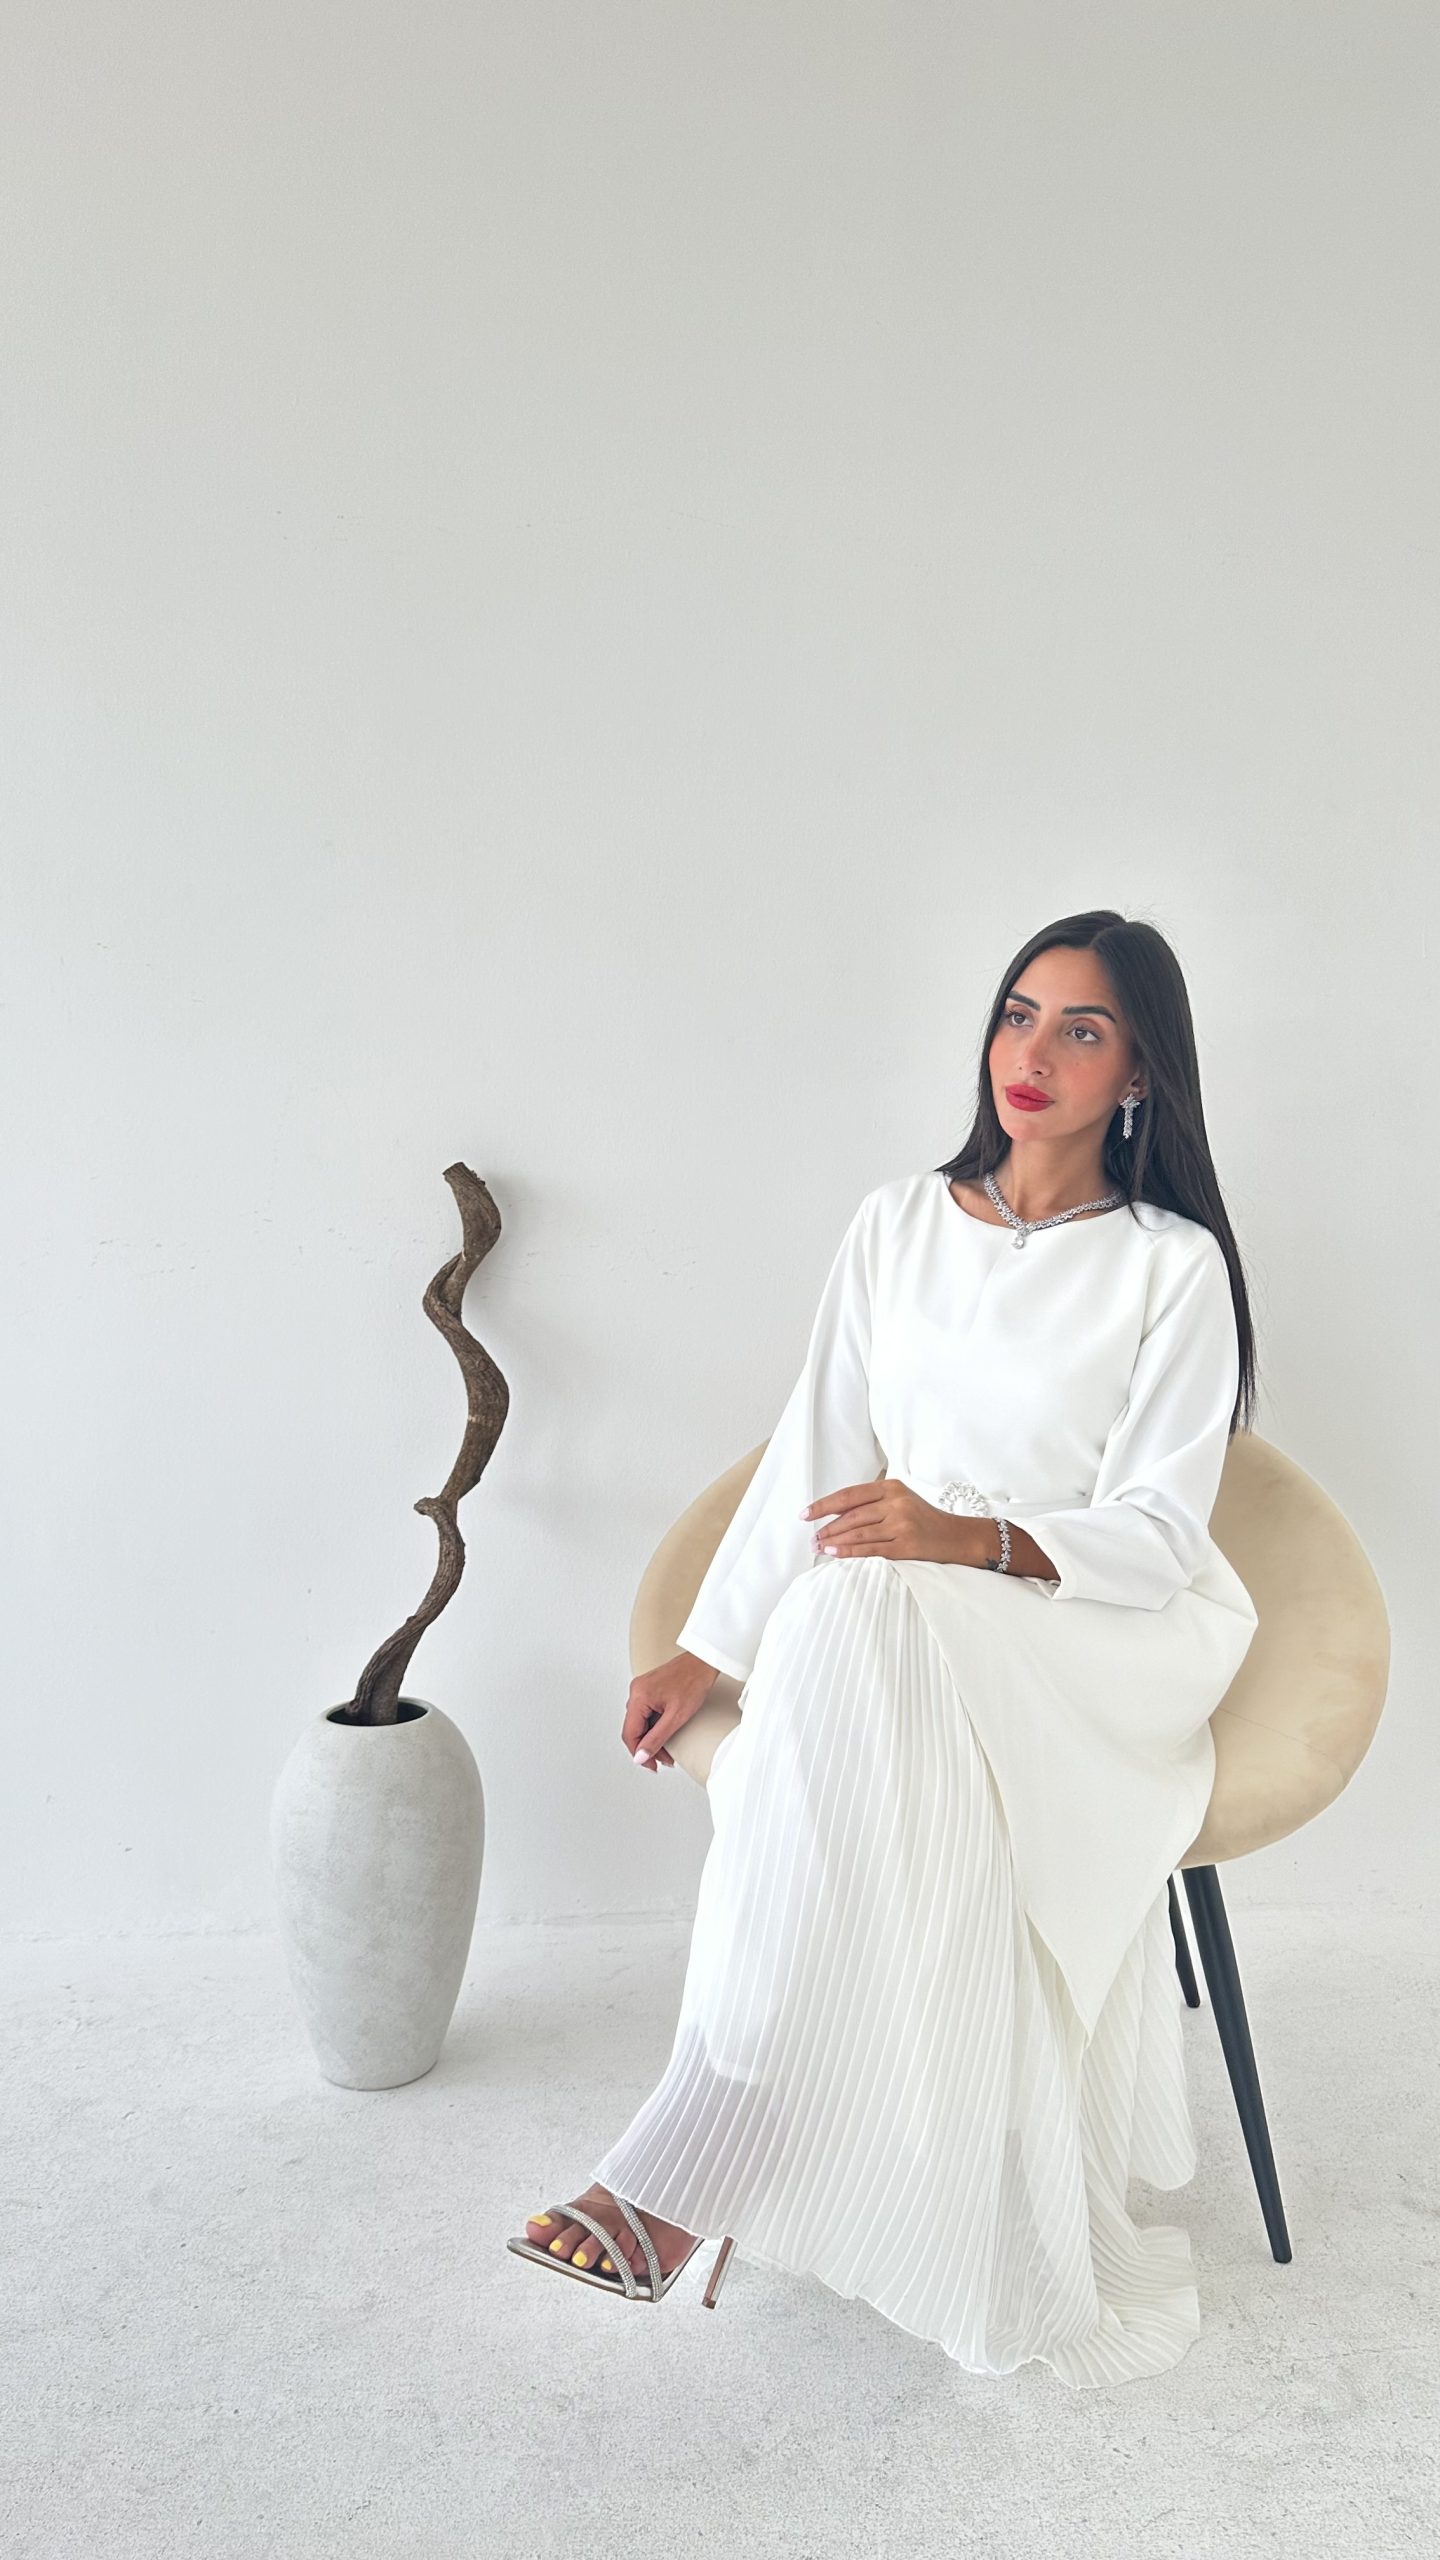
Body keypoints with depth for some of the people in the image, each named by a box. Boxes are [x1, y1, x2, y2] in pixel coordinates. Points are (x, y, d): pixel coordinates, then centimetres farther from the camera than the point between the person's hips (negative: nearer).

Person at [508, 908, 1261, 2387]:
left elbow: (1154, 1533, -9)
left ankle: (700, 2155, -32)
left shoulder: (1172, 1266, -2)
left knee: (864, 1618, -36)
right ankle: (1002, 2258, -22)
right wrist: (711, 1648, -1)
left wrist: (968, 1538, -28)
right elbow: (814, 1454, 8)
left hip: (1108, 1635, -3)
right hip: (904, 1635, 4)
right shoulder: (899, 1225, 10)